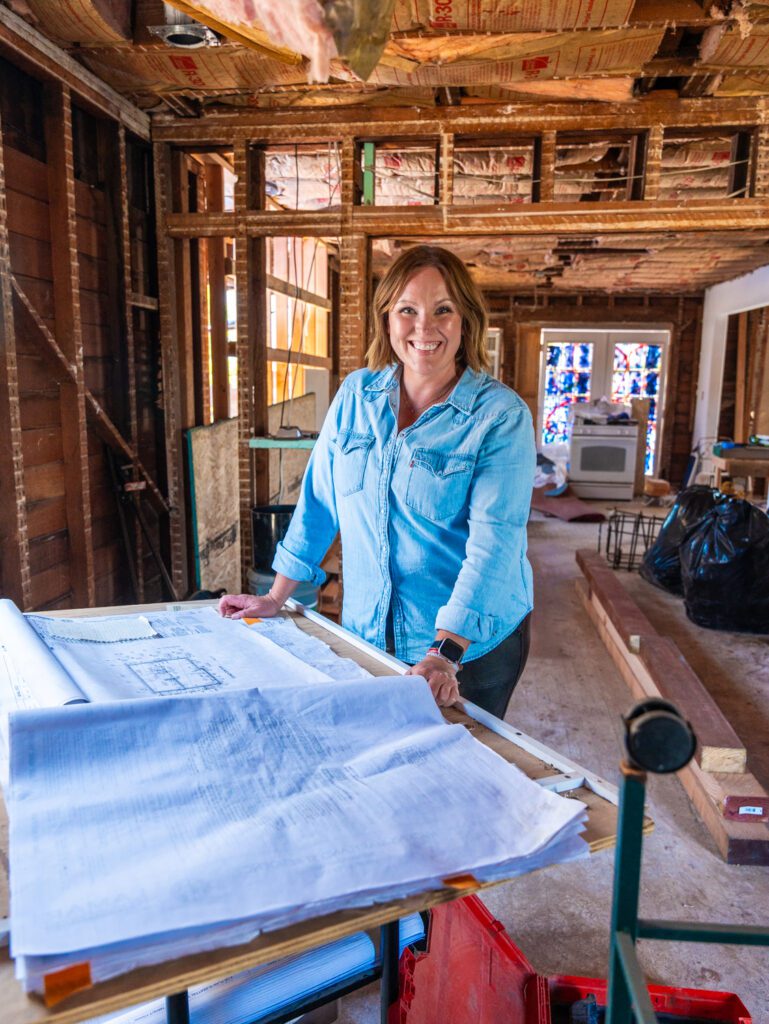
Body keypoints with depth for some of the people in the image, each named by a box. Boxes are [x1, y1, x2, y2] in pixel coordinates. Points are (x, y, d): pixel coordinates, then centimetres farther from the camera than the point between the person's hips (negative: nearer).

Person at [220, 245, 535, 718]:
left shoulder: (501, 415, -13)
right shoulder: (356, 395, 1)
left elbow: (494, 539, -21)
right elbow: (318, 501, 7)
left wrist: (446, 655, -30)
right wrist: (276, 598, 8)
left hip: (473, 644, -3)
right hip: (365, 636, 4)